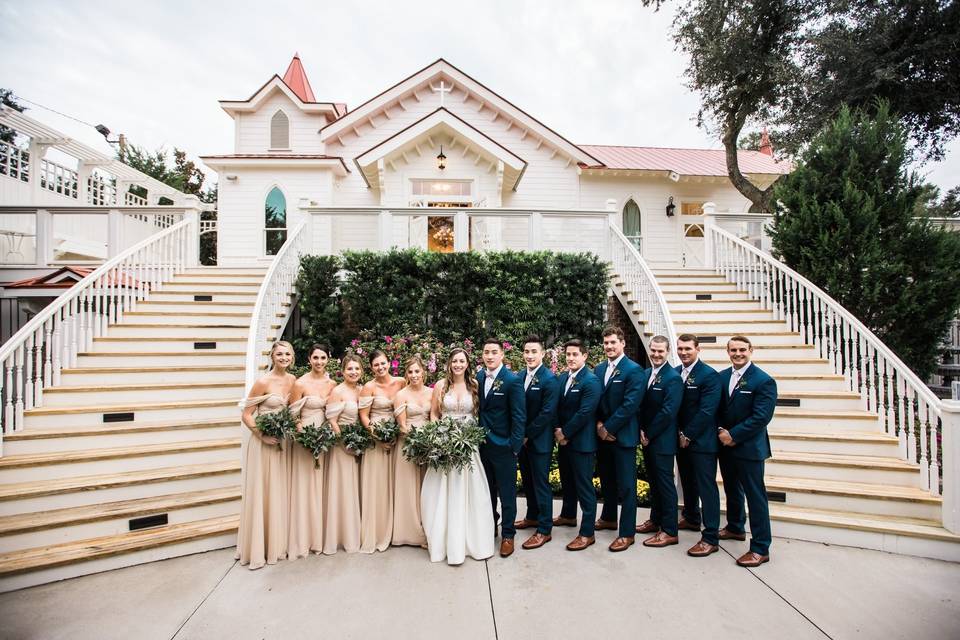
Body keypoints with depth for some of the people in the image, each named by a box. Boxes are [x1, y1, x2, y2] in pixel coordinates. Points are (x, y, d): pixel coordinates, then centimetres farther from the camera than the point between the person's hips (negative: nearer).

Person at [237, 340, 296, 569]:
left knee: (280, 493, 15)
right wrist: (262, 436, -19)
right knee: (260, 493, 4)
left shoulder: (293, 380, 2)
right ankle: (257, 549, 19)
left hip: (283, 441, 6)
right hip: (263, 442, -5)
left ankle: (278, 543, 30)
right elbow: (246, 415, -11)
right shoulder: (263, 382, -15)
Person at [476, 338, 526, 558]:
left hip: (503, 446, -5)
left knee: (507, 492, 8)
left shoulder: (512, 380, -14)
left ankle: (508, 534, 26)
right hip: (482, 445, 5)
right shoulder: (478, 377, 2)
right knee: (487, 490, 19)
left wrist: (514, 446, -14)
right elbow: (478, 409, 7)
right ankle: (490, 527, 37)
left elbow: (519, 416, -13)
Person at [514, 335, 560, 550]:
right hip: (522, 439, 7)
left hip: (539, 440, -7)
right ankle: (532, 516, 39)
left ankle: (544, 530, 18)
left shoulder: (549, 379, -17)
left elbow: (547, 413, -19)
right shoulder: (520, 376, 4)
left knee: (541, 484, 4)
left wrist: (528, 435, -14)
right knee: (527, 481, 20)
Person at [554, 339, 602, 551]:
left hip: (582, 442, -7)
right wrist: (558, 430, -5)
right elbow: (557, 407, 9)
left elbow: (584, 413, -20)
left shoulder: (591, 381, -16)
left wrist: (565, 433, -14)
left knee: (584, 486, 3)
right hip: (563, 439, 7)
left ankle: (587, 533, 14)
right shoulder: (562, 378, 7)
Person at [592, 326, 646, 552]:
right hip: (602, 434, 6)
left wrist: (608, 428, -15)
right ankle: (608, 518, 38)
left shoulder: (634, 370, -12)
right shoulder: (598, 369, 8)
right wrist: (599, 425, -5)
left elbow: (630, 405, -18)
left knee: (626, 485, 4)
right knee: (606, 480, 19)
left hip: (623, 436, -6)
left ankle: (627, 532, 17)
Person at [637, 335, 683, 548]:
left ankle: (670, 531, 14)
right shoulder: (646, 374, 8)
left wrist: (648, 434, -14)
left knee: (665, 484, 2)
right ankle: (655, 520, 33)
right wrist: (641, 430, -1)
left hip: (662, 441, -7)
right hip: (647, 439, 7)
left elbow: (668, 412, -20)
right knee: (653, 481, 18)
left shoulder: (673, 378, -15)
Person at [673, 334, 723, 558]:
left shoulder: (709, 375, -13)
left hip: (702, 441, -6)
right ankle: (691, 518, 40)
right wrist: (679, 434, 0)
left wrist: (688, 435, -14)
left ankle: (711, 538, 8)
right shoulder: (674, 372, 5)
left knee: (706, 488, 0)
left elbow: (706, 411, -18)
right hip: (681, 438, 7)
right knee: (688, 482, 21)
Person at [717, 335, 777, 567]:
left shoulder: (764, 380, -13)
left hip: (749, 448, -6)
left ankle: (760, 548, 15)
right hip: (725, 445, 6)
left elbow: (761, 417, -18)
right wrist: (721, 431, -7)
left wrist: (733, 435, -17)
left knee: (755, 496, 3)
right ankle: (735, 527, 41)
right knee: (731, 489, 21)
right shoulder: (721, 376, 4)